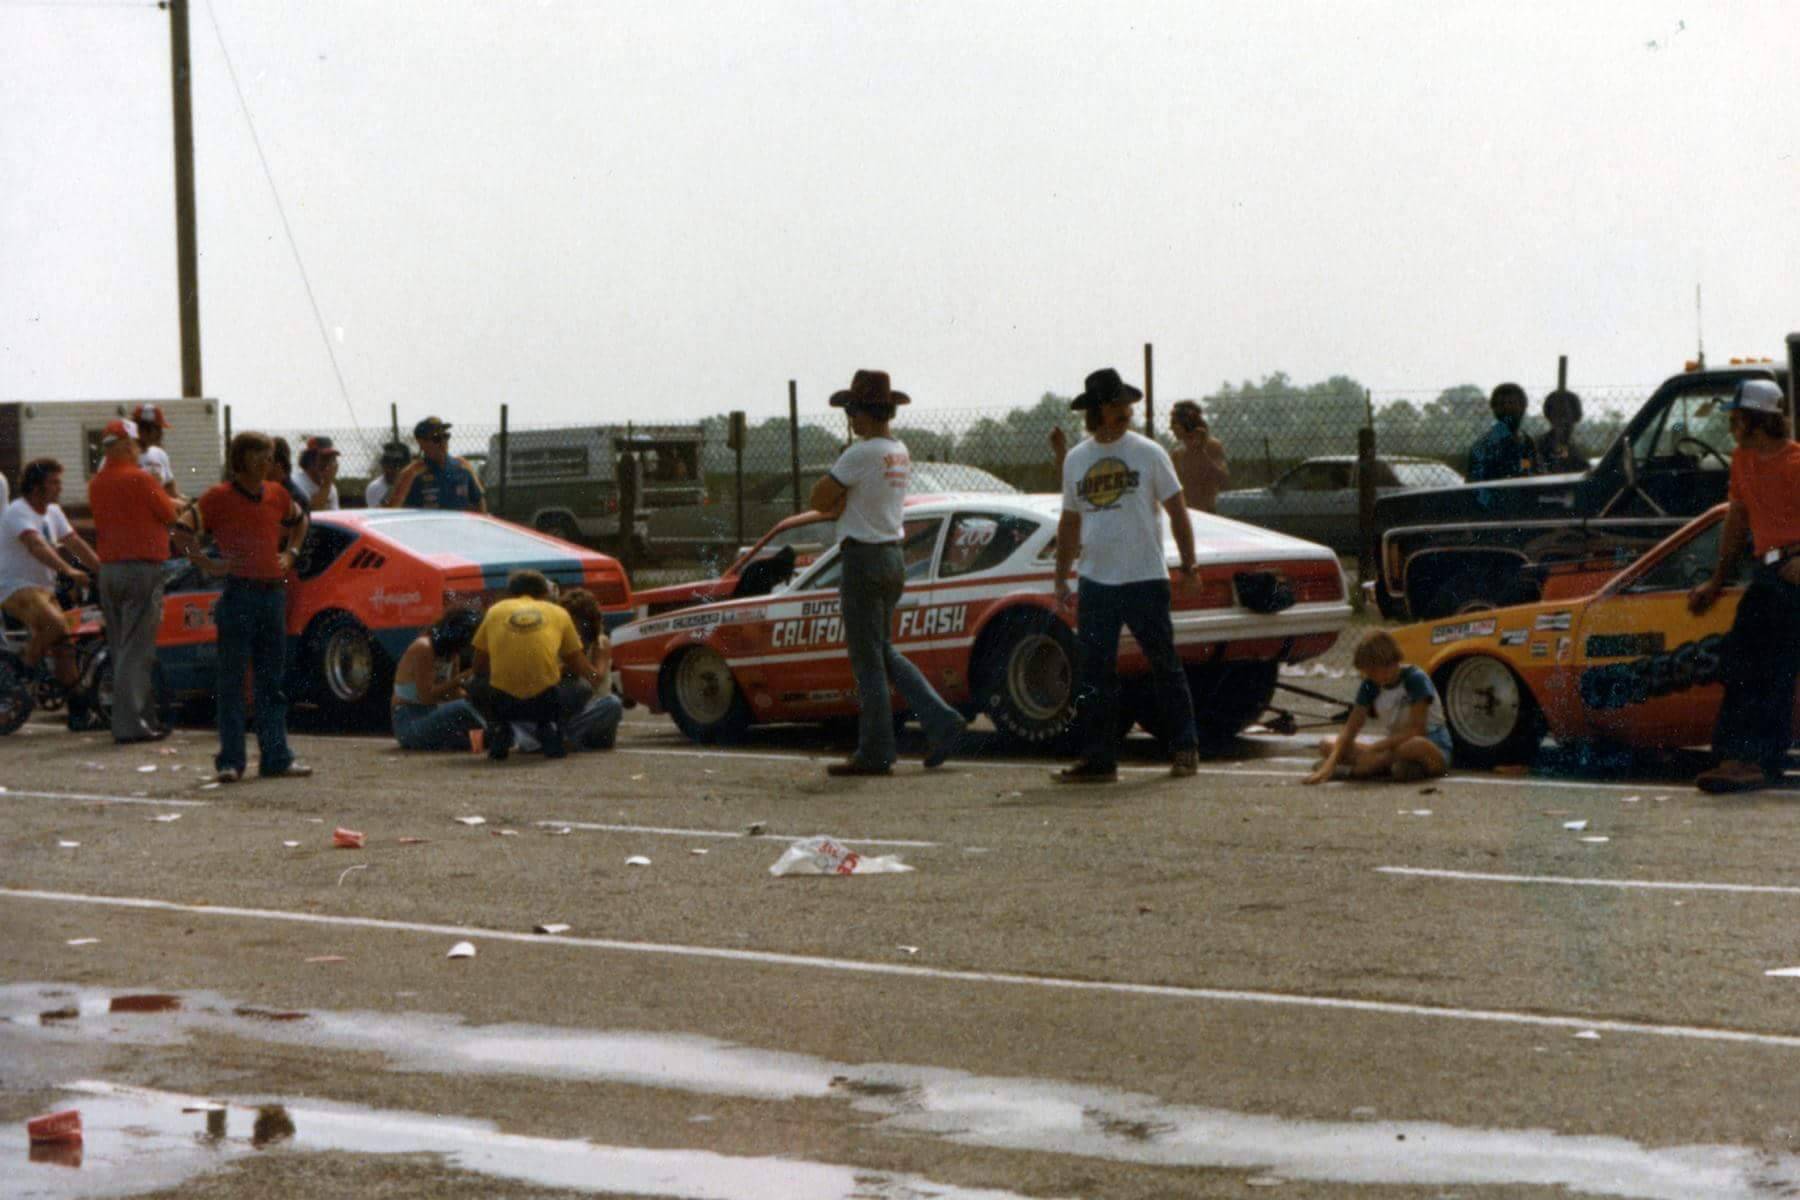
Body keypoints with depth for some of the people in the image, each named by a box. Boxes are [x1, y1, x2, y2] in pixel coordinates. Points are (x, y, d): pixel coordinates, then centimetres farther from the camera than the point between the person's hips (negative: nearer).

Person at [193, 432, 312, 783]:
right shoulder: (219, 497, -5)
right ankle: (230, 760, 1)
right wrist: (208, 564, -11)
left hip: (273, 593, 5)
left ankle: (276, 757, 13)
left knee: (272, 681, 9)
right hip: (238, 593, -5)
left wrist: (290, 553, 16)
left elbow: (299, 521, 30)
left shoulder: (276, 494, 10)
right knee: (232, 681, -2)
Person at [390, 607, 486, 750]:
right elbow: (426, 696, -22)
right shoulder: (423, 648, -17)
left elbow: (454, 694, 9)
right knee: (463, 708, -31)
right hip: (409, 722, -9)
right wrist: (460, 679, -24)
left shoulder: (452, 653, 8)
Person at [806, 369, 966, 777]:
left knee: (867, 659, -2)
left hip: (863, 557, -8)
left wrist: (839, 504, 3)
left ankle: (874, 754, 2)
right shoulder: (900, 453, 10)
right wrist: (845, 505, 1)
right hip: (895, 557, 8)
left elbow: (819, 500, -12)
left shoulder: (861, 454, -17)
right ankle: (941, 721, 7)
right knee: (884, 652, 17)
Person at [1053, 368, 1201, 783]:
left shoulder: (1148, 453, -1)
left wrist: (1188, 565, -3)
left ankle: (1185, 749, 14)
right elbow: (1070, 522, 17)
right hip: (1096, 582, 4)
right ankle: (1099, 759, 7)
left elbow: (1176, 510, 1)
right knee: (1094, 675, 2)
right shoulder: (1076, 460, 10)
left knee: (1165, 667, 3)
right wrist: (1061, 577, 14)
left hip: (1145, 579, -4)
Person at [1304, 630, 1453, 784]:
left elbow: (1416, 730, -22)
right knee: (1327, 745, -7)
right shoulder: (1370, 685, 0)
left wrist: (1375, 747, -26)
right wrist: (1331, 762, -23)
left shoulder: (1415, 679, -16)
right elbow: (1350, 729, -7)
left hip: (1434, 748, -5)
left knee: (1413, 746, -43)